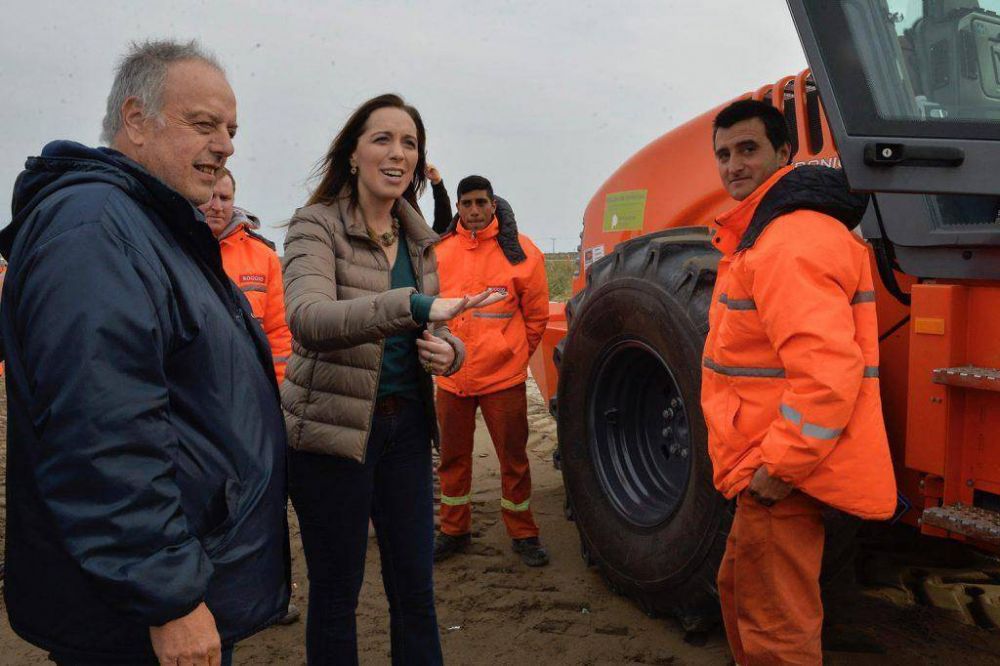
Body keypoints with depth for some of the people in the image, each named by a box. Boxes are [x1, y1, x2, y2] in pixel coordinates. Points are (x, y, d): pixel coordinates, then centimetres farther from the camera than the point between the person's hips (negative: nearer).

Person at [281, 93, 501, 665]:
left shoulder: (419, 238, 8)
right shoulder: (317, 226, -10)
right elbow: (308, 319, -29)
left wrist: (448, 351, -9)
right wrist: (413, 306, -41)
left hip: (406, 425, 6)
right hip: (333, 427, -5)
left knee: (416, 586, 14)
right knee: (336, 591, 8)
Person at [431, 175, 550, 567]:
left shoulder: (519, 251, -5)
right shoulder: (440, 251, 1)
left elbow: (537, 315, 3)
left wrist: (513, 354, 7)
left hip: (503, 378, -2)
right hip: (451, 377, 3)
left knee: (514, 459, 7)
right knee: (453, 458, 14)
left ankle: (523, 534, 24)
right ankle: (454, 531, 32)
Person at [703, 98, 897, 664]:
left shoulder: (791, 241, -21)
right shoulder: (767, 232, 15)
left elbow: (828, 370, -29)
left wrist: (779, 465, -22)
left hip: (780, 479, -11)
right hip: (772, 468, 11)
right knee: (741, 590, 26)